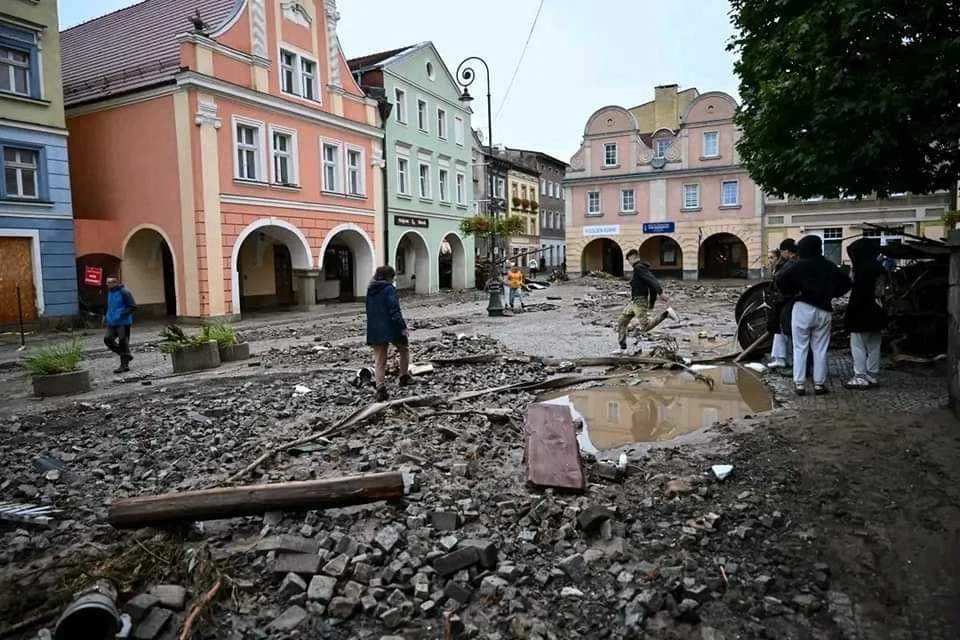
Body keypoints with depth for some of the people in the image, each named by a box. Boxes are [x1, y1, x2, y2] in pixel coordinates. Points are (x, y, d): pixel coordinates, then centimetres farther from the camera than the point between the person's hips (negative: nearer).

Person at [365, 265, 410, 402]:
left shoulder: (370, 290, 11)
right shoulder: (389, 289, -11)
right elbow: (395, 310, -18)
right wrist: (403, 327, -18)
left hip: (375, 331, 6)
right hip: (391, 329, -5)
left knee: (379, 360, 6)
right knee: (404, 349, 21)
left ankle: (381, 388, -4)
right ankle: (404, 377, 22)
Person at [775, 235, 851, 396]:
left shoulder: (800, 265, -7)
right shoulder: (830, 267, 7)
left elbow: (780, 279, -18)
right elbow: (846, 282, 15)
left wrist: (791, 292, -5)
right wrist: (830, 294, 14)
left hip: (803, 309, -3)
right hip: (824, 310, 3)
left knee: (800, 348, 2)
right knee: (820, 349, 9)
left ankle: (799, 383, 1)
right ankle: (819, 384, 11)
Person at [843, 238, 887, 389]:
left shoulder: (862, 270, -16)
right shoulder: (879, 268, 12)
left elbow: (856, 295, -20)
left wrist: (849, 314, -16)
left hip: (862, 315, -9)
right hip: (876, 315, 9)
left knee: (858, 346, -3)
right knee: (873, 347, 13)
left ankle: (861, 377, -2)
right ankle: (872, 376, 19)